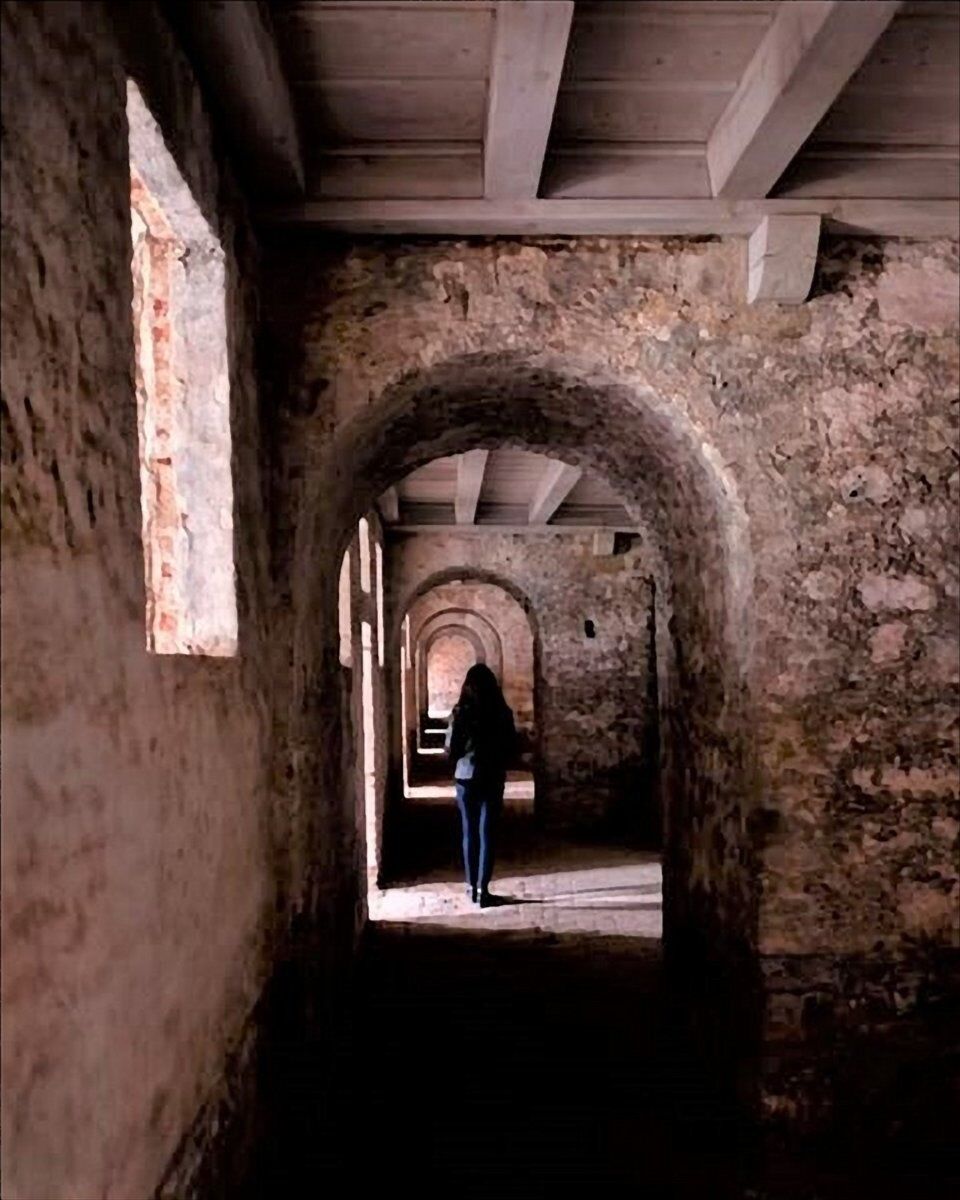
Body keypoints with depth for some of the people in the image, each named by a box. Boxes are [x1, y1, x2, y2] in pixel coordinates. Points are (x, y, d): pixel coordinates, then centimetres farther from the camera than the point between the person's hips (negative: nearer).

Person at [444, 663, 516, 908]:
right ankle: (483, 888, -2)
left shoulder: (460, 712, -7)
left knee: (469, 833, 12)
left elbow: (451, 751, -6)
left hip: (466, 778, 0)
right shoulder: (502, 712, -5)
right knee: (487, 834, 3)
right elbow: (511, 748, 1)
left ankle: (472, 886, 18)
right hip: (493, 779, 0)